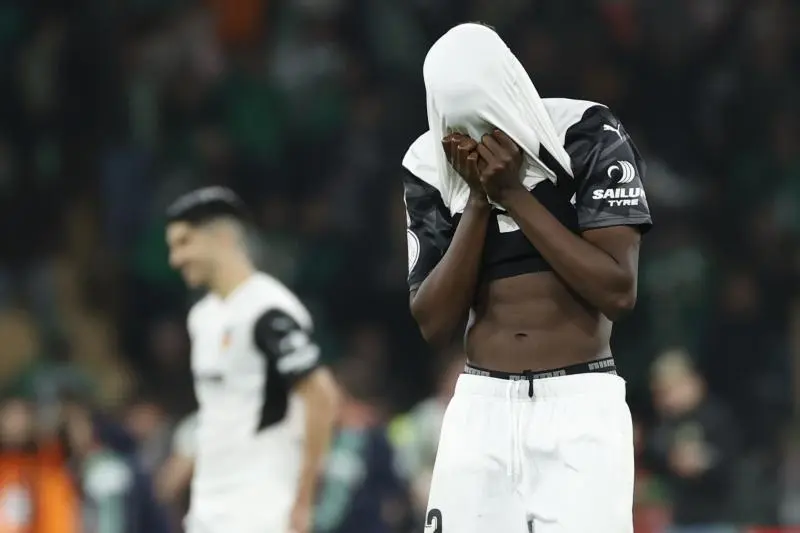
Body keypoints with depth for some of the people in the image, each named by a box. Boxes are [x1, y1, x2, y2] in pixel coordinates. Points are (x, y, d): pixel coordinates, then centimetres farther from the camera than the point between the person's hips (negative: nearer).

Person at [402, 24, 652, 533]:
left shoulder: (586, 137, -6)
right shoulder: (432, 164, 5)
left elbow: (619, 292, -12)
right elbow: (435, 323, 1)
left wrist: (513, 194, -13)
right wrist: (478, 199, -8)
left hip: (579, 406, -4)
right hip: (481, 409, 4)